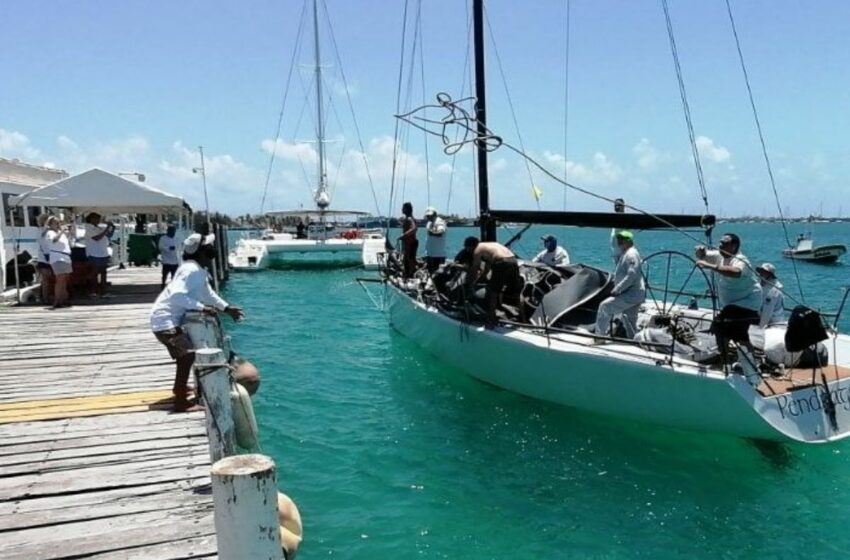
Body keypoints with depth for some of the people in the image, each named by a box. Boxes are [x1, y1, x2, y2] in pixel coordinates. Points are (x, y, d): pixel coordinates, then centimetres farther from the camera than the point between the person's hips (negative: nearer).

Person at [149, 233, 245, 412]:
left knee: (184, 353, 28)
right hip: (165, 320, -11)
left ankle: (180, 387, 47)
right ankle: (180, 402, -20)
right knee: (188, 354, -19)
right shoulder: (192, 270, -21)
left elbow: (207, 293, 22)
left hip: (170, 319, 11)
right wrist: (202, 307, -32)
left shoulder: (199, 270, 10)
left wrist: (227, 308, 16)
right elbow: (177, 295, -33)